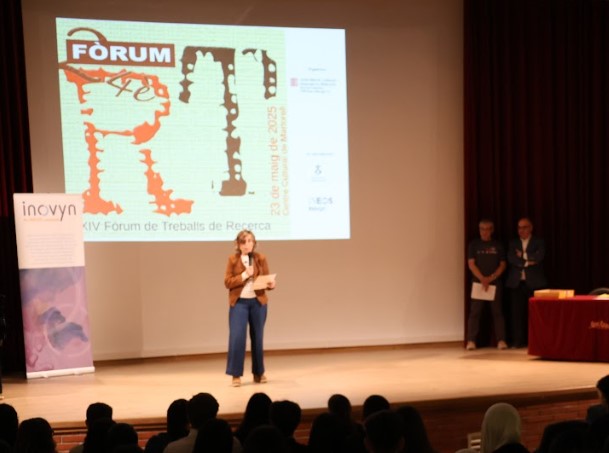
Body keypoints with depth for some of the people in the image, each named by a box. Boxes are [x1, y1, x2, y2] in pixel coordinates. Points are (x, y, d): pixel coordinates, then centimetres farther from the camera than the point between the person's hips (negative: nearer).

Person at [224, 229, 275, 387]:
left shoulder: (261, 258, 2)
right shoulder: (233, 259, 0)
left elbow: (266, 279, 4)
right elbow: (228, 282, -4)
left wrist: (270, 284, -19)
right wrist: (244, 275, -16)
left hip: (258, 302, 2)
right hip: (239, 302, -1)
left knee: (257, 338, 9)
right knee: (237, 338, -9)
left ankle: (259, 373, 22)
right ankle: (236, 374, 0)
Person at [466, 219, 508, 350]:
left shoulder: (498, 245, 7)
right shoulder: (474, 244, 4)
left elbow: (502, 265, 5)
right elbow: (471, 264, -2)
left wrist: (491, 278, -8)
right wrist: (482, 279, -12)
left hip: (495, 283, 1)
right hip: (478, 282, -1)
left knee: (497, 311, 0)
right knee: (475, 311, -3)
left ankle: (501, 340, 1)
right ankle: (471, 341, -3)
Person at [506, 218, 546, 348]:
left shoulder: (539, 242, 8)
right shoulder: (513, 243, 14)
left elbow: (539, 257, -11)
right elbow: (511, 259, -3)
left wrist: (523, 255, -3)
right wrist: (527, 262, -10)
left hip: (534, 283, -2)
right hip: (516, 283, 2)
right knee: (517, 312, -1)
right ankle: (518, 341, 4)